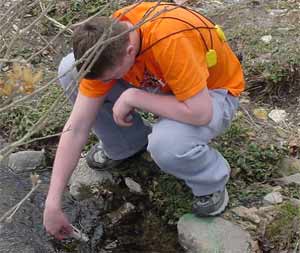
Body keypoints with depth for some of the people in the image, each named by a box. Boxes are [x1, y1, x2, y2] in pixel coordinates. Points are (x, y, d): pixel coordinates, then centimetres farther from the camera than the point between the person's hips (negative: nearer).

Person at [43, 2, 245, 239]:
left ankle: (212, 183, -3)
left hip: (212, 93, -5)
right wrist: (52, 204, -18)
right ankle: (125, 145, 10)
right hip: (163, 84, 5)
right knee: (69, 72, -12)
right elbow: (76, 127, -19)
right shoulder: (107, 45, -21)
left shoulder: (170, 40, -41)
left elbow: (200, 113, -39)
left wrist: (132, 97, -32)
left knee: (165, 144, -39)